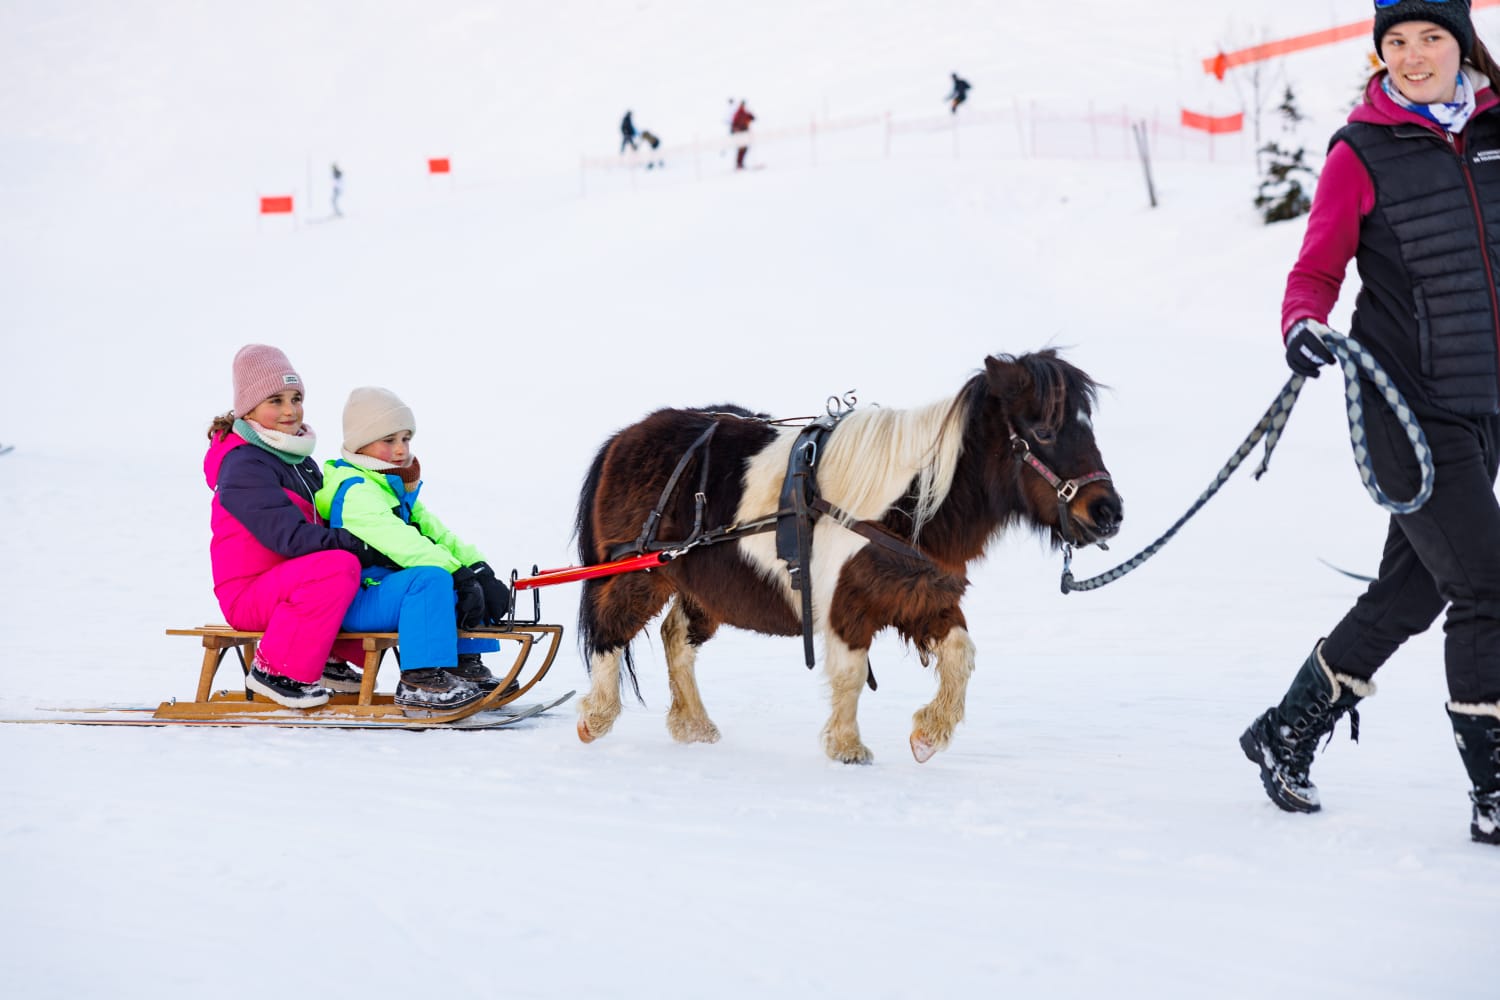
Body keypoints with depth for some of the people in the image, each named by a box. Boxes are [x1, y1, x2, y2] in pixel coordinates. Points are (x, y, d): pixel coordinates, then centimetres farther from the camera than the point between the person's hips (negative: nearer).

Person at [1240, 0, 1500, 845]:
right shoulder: (1361, 155, -7)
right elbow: (1318, 273, -6)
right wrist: (1304, 327, -25)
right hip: (1406, 405, -6)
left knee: (1414, 590, 12)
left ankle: (1288, 733, 28)